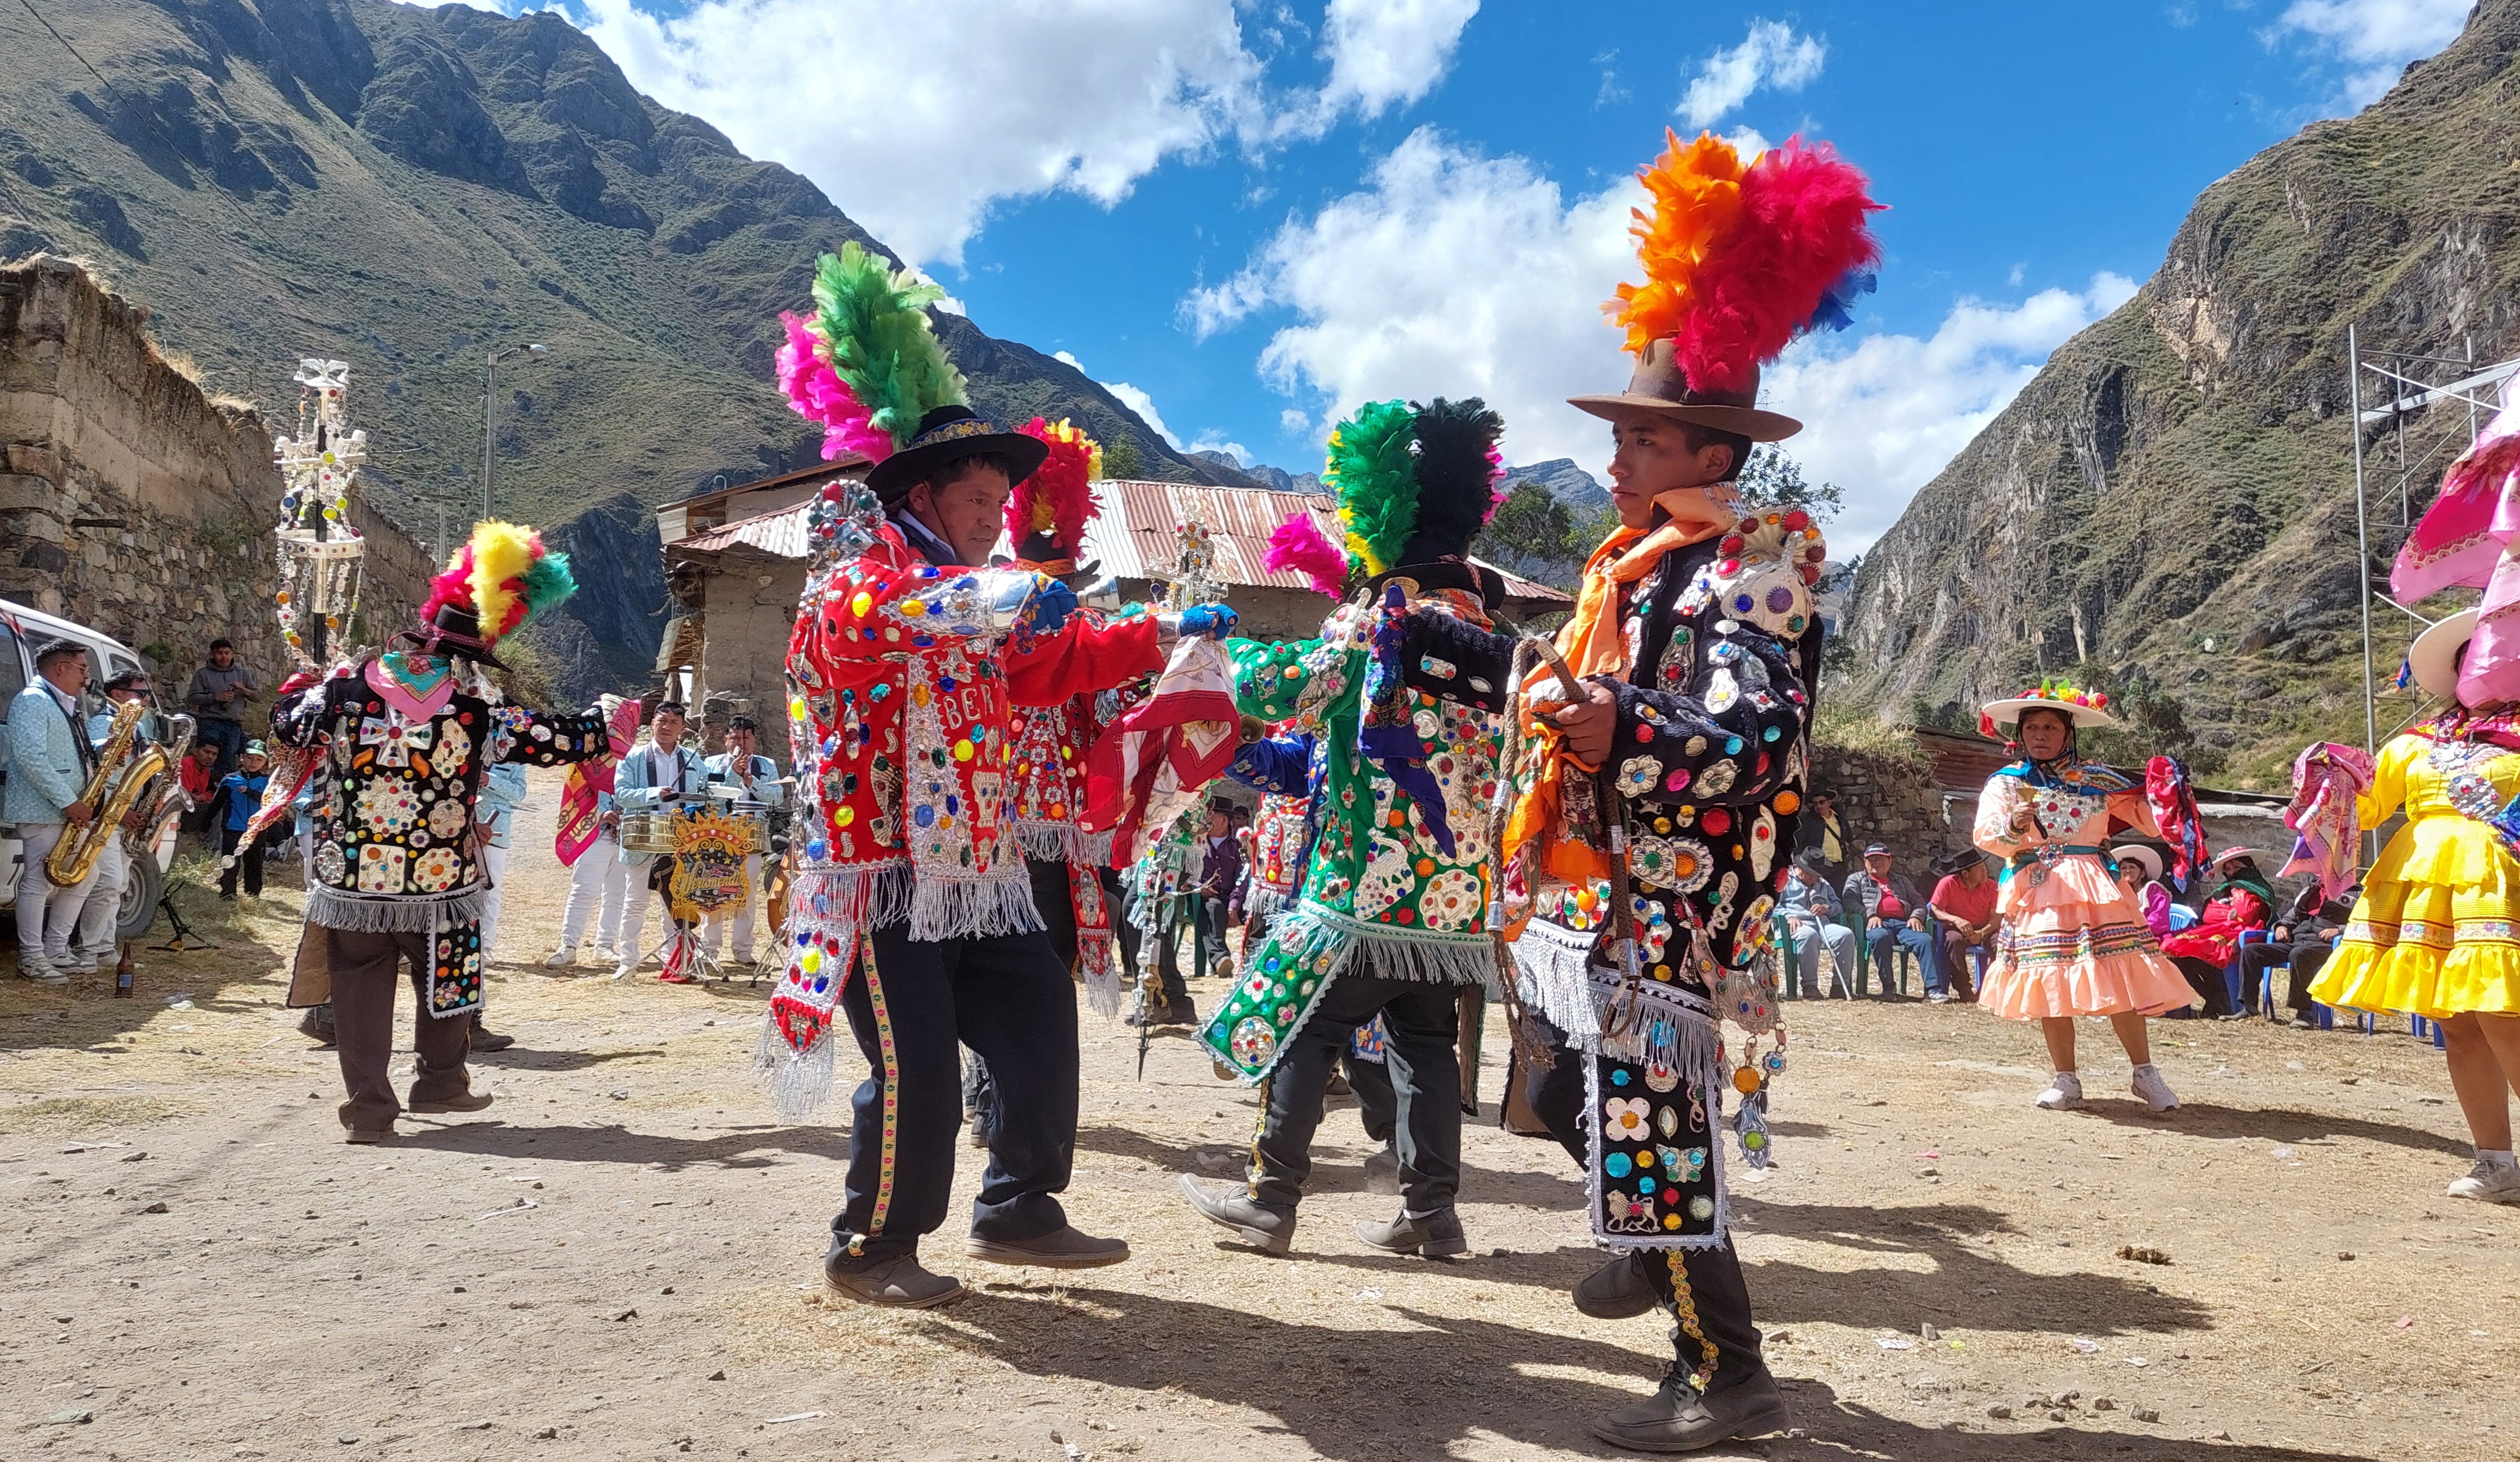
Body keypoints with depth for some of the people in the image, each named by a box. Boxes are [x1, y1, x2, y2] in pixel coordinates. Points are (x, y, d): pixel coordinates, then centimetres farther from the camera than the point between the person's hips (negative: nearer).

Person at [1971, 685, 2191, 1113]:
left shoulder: (2096, 778, 10)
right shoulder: (2005, 783, 7)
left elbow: (2147, 816, 11)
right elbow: (1986, 835, -5)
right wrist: (2012, 826, -26)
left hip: (2092, 885, 0)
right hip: (2037, 892, 0)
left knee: (2119, 981, -5)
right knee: (2051, 983, 0)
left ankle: (2145, 1073, 8)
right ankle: (2066, 1080, 10)